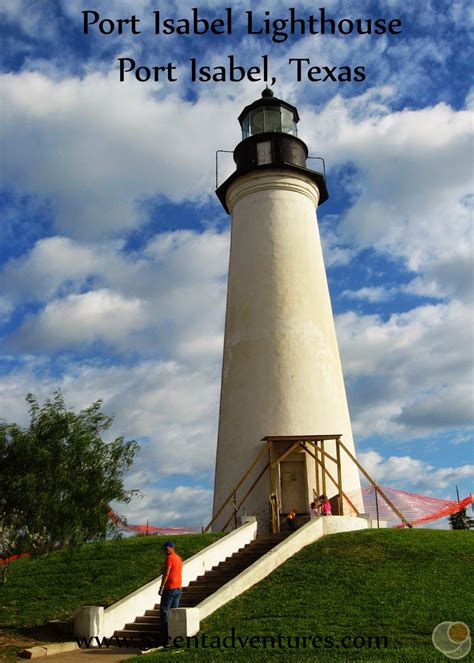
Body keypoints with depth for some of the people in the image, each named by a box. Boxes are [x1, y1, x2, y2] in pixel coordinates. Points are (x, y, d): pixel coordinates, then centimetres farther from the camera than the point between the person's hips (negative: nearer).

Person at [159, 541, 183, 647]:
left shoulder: (169, 558, -12)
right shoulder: (179, 558, 15)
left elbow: (166, 574, -18)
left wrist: (161, 587, -15)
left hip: (170, 588, -8)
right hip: (178, 588, 8)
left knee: (164, 612, -4)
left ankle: (165, 640, -8)